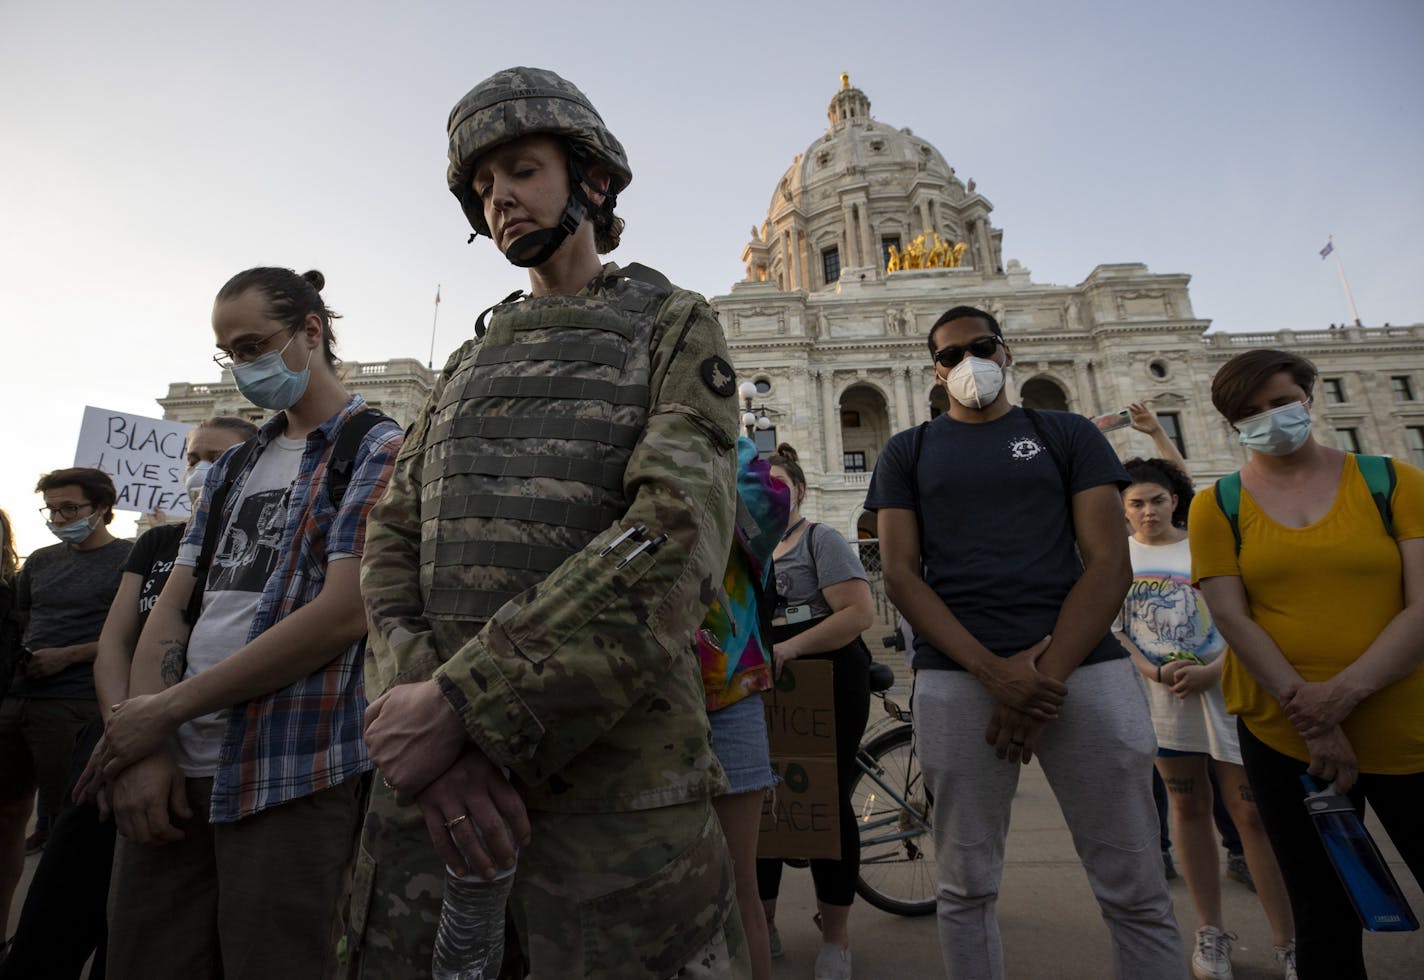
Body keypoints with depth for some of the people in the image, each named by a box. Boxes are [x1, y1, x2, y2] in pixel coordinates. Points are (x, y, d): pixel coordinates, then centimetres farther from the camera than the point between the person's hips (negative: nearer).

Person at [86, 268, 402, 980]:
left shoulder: (379, 451, -6)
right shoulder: (232, 468, 18)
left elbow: (343, 613, -16)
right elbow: (171, 606, 12)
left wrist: (168, 708, -10)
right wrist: (141, 746, -2)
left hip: (291, 780, -6)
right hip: (171, 772, 7)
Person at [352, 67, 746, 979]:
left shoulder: (676, 327, 2)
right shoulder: (468, 364, 18)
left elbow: (677, 534, -15)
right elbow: (394, 542, 8)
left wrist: (463, 697, -18)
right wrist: (416, 691, -11)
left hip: (615, 770, -4)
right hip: (428, 763, 5)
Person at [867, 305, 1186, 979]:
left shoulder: (1068, 435, 13)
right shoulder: (908, 452, 13)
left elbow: (1110, 562, 3)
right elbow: (899, 575, 2)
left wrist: (1048, 674, -11)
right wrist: (993, 669, -11)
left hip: (1085, 665, 1)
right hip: (956, 676, 0)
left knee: (1137, 895, 5)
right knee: (966, 890, 8)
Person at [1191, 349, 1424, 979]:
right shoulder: (1217, 506, 2)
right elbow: (1231, 618, -6)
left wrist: (1342, 693, -19)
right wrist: (1308, 717, -14)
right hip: (1280, 737, 0)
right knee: (1326, 923, 12)